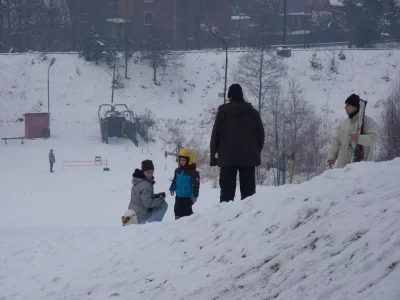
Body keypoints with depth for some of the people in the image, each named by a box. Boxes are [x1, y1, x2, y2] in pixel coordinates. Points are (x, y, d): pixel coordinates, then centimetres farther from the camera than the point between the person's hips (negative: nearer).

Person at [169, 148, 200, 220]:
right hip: (179, 196, 7)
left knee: (186, 211, -2)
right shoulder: (178, 171, 5)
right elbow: (175, 180, 19)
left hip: (188, 197, -7)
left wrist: (195, 196, -15)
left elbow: (196, 185, -14)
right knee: (177, 209, 13)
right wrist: (172, 189, 12)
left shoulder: (193, 172, -15)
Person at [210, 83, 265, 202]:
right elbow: (261, 133, 8)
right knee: (248, 189, 2)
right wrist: (257, 150, 16)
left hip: (227, 156, -1)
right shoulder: (252, 112, 6)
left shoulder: (223, 112, -1)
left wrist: (214, 153, 4)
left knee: (227, 189, -1)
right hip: (249, 156, 2)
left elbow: (216, 133, -1)